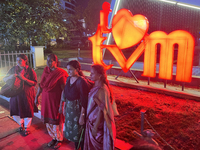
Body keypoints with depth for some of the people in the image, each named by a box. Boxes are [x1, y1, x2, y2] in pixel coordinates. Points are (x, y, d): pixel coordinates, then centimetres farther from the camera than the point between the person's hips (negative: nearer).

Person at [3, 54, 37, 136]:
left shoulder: (30, 71, -7)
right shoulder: (13, 69, 4)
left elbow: (34, 83, -12)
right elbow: (4, 79, 6)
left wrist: (24, 78, -25)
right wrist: (10, 77, -17)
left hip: (27, 94, -3)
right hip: (15, 94, 4)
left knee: (27, 111, 6)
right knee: (15, 112, 10)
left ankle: (27, 128, 31)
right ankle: (21, 124, 41)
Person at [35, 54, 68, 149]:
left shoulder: (60, 73, -16)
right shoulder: (46, 71, 3)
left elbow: (64, 90, -17)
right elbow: (41, 85, 11)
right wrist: (37, 96, 13)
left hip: (55, 101, -6)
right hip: (46, 100, 6)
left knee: (56, 121, 9)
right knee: (48, 121, 17)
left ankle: (59, 139, 33)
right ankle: (54, 138, 40)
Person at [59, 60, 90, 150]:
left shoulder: (81, 81, -23)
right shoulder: (68, 79, 1)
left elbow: (84, 101, -22)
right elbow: (65, 94, 9)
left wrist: (82, 115, -20)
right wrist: (64, 107, 13)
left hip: (78, 109, -8)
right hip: (69, 109, 8)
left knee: (79, 132, 9)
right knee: (72, 130, 22)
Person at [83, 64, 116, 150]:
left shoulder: (101, 90, -26)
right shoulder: (96, 86, 2)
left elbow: (101, 110, -24)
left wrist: (95, 127, -19)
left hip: (98, 122, -8)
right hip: (92, 120, 8)